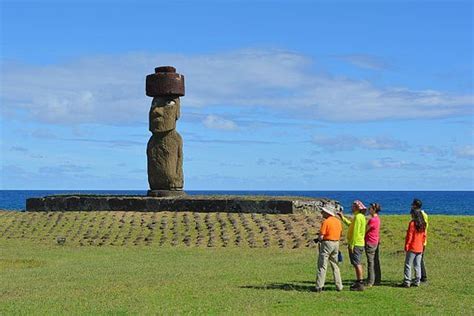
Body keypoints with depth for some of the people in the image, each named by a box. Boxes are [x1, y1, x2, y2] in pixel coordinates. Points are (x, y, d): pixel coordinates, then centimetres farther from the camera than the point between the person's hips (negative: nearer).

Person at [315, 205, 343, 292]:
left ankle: (319, 286, -6)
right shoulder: (338, 221, 8)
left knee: (322, 266, -3)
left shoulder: (326, 222, -14)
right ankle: (339, 286, 14)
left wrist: (319, 239, 4)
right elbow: (340, 233, 14)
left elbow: (321, 237, -16)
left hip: (327, 243, -7)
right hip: (336, 243, 7)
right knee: (335, 265, 16)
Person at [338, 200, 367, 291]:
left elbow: (355, 231, -21)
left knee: (357, 264, -8)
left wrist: (352, 244, -21)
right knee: (358, 264, 15)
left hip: (355, 244, -10)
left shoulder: (358, 217, -16)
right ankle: (358, 282, 21)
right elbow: (351, 225, 26)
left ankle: (360, 284, -7)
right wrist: (343, 217, 31)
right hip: (360, 243, 10)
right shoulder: (361, 216, 14)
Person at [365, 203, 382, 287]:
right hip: (376, 242, 9)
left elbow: (365, 230, -13)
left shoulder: (373, 220, -19)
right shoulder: (377, 218, 10)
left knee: (371, 262, -5)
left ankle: (370, 282, -3)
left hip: (370, 243, -9)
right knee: (376, 262, 13)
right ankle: (377, 280, 19)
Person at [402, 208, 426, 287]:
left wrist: (406, 245, -8)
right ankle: (417, 282, 10)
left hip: (412, 248, -7)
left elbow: (409, 235, -13)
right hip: (420, 248, 7)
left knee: (408, 265, -2)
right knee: (417, 265, 10)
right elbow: (424, 236, 12)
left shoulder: (412, 223, -13)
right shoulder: (423, 224, 8)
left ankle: (407, 282, -4)